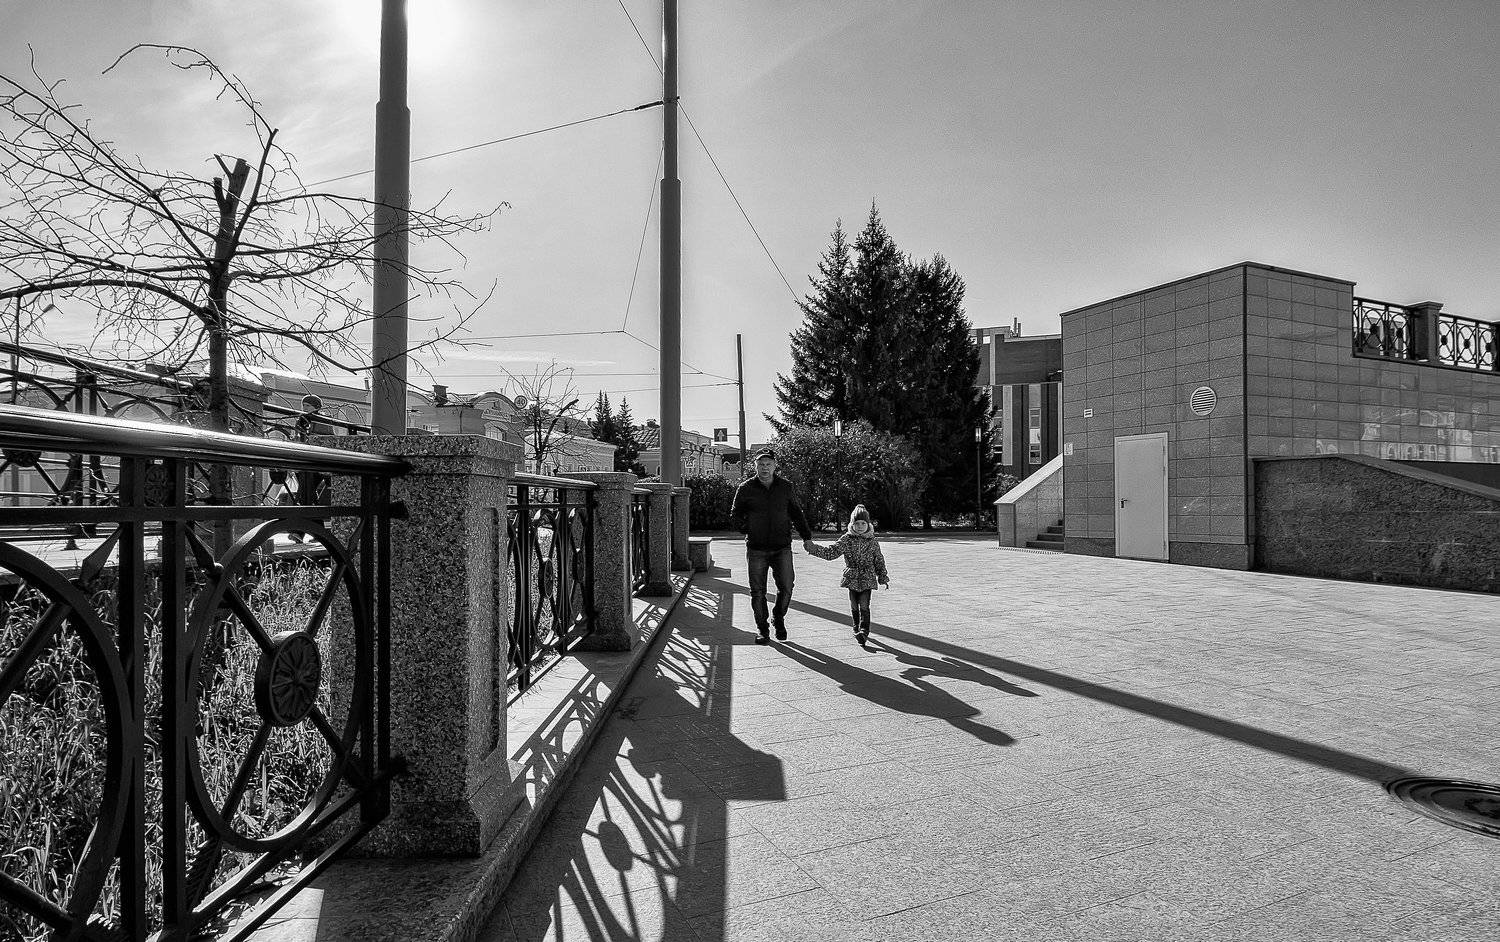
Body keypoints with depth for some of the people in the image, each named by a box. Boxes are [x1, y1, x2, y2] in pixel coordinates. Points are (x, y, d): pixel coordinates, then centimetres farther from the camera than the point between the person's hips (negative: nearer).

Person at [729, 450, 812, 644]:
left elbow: (796, 513, 16)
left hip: (782, 548, 1)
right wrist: (747, 529, -2)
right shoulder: (746, 489, 0)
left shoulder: (786, 487, 5)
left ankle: (779, 619, 21)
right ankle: (762, 630, 17)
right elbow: (735, 514, 12)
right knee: (757, 591, 2)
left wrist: (806, 536, 10)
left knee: (786, 587, -5)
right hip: (756, 549, -1)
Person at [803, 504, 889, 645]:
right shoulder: (846, 540, -2)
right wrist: (812, 547, -15)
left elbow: (879, 561, 9)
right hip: (851, 579, 2)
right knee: (854, 607, 10)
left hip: (867, 580, -1)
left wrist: (883, 578, 10)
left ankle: (864, 631, -11)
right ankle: (857, 629, 26)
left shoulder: (872, 542, -1)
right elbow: (830, 552, -5)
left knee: (864, 606, -11)